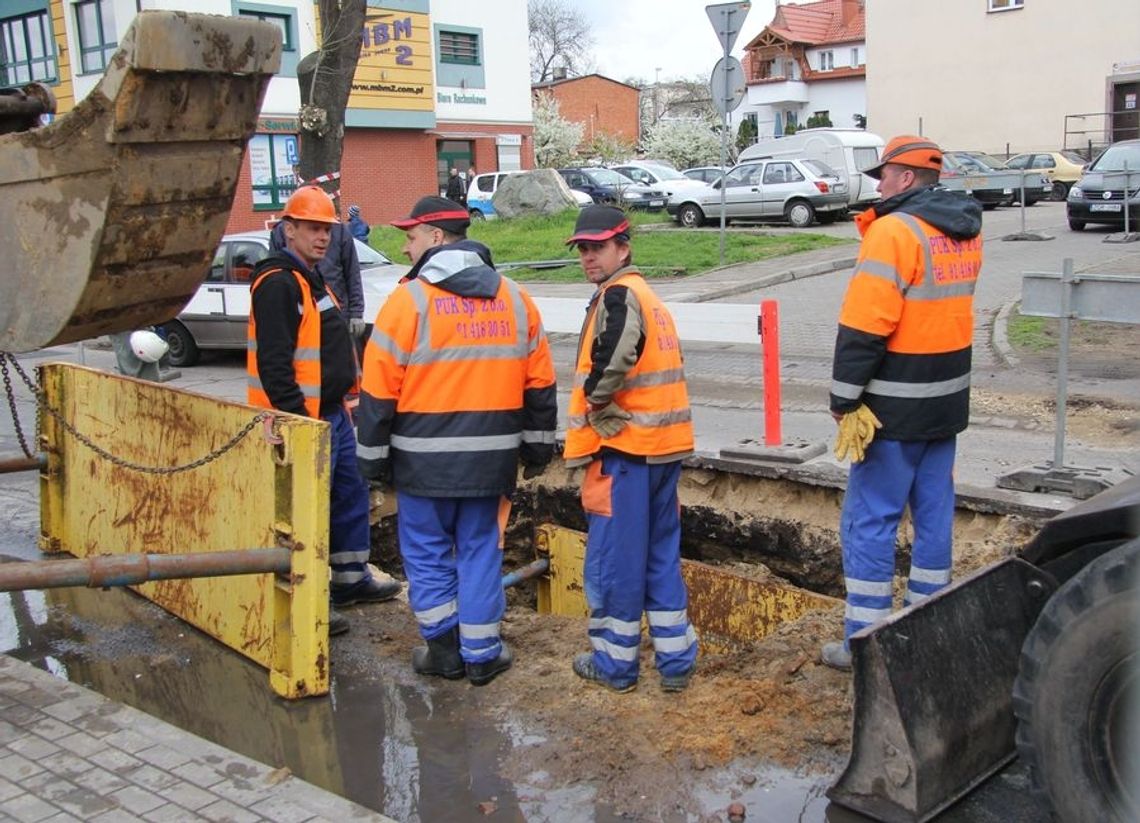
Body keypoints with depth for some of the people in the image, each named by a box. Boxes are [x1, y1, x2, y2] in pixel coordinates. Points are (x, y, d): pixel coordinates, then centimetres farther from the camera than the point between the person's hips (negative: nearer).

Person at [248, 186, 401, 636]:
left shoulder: (312, 279, 17)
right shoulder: (277, 284, -16)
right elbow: (273, 363, -23)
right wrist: (299, 419, -24)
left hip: (332, 413, 11)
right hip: (302, 419, -10)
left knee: (351, 494, 18)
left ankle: (351, 579, 32)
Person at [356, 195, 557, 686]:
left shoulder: (410, 298, -9)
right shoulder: (514, 298, 6)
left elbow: (379, 390, -8)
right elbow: (539, 382, 10)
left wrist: (373, 458, 1)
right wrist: (537, 447, 19)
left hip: (425, 457, -4)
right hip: (492, 456, 4)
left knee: (427, 552, 11)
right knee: (480, 550, 13)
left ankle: (445, 650, 17)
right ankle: (481, 654, 18)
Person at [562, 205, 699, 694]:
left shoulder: (618, 295, -12)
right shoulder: (648, 297, 17)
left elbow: (616, 355, -32)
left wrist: (597, 404, -16)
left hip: (626, 450, -9)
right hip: (662, 446, 9)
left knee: (612, 560, 3)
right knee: (662, 555, 15)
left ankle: (614, 662, 14)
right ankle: (675, 661, 20)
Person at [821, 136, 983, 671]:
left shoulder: (894, 231, -16)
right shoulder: (965, 231, 10)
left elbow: (864, 324, -21)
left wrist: (844, 398, -14)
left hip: (896, 406, -8)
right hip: (947, 402, 8)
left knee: (870, 520, 0)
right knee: (934, 512, 15)